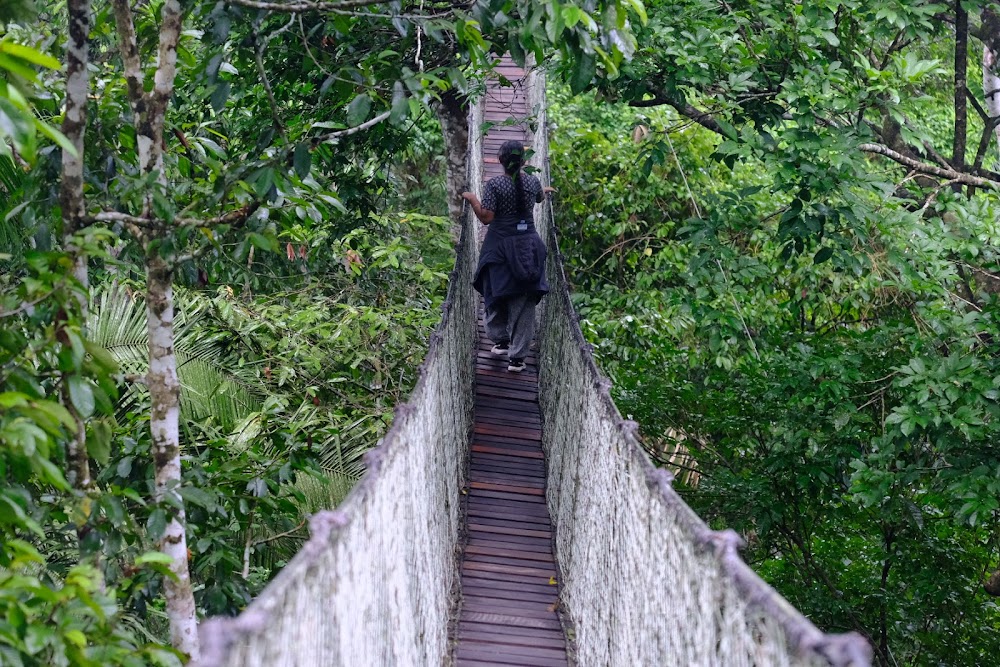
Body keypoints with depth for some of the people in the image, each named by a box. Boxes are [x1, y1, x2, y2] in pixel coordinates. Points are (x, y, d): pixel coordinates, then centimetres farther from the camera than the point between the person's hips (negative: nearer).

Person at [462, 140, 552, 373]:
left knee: (497, 294, 19)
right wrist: (545, 190, 47)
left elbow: (486, 217, -15)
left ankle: (501, 340, 28)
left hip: (500, 246, -3)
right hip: (528, 246, 3)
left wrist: (472, 199, 2)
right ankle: (517, 356, 3)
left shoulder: (494, 185, -14)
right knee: (523, 303, 4)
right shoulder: (533, 182, -1)